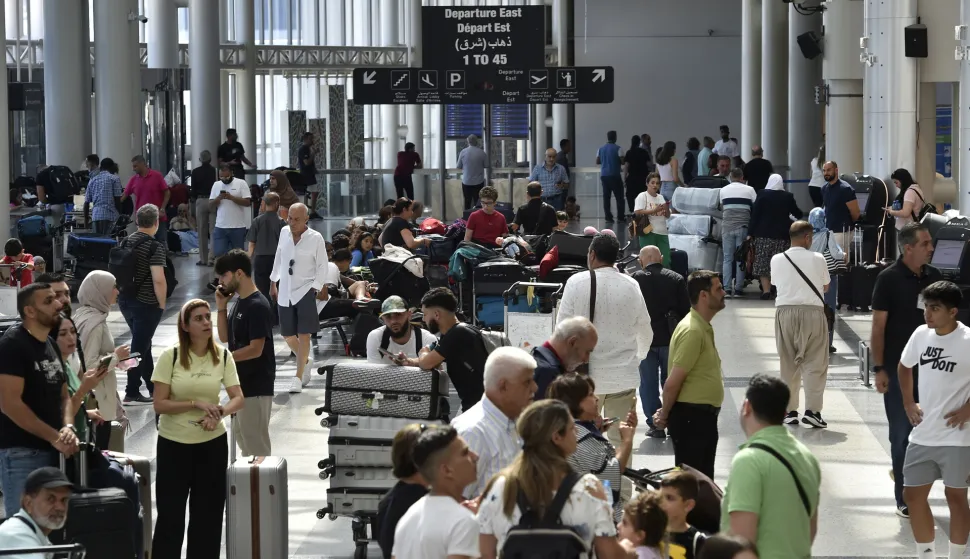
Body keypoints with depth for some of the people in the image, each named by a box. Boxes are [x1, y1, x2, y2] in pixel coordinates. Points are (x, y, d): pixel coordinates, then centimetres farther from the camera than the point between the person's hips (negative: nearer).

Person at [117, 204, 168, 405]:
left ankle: (152, 386, 29)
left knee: (143, 343, 20)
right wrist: (162, 304, -10)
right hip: (146, 304, -7)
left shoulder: (125, 243, 5)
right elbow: (158, 280, -21)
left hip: (125, 300, 7)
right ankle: (132, 393, -2)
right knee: (139, 347, -2)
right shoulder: (154, 247, -16)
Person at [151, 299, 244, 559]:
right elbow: (159, 404, -12)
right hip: (173, 443, -2)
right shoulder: (170, 357, -10)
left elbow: (238, 399, -4)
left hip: (212, 443, 2)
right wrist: (196, 404, -22)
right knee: (170, 512, 2)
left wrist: (219, 412, -24)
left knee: (208, 513, 9)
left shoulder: (223, 356, -2)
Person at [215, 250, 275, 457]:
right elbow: (225, 337, 15)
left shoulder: (257, 306, -20)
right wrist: (221, 307, 3)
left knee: (256, 443, -3)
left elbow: (255, 349, -23)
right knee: (242, 435, 18)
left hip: (255, 386, -10)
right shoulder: (239, 302, 9)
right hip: (241, 382, 10)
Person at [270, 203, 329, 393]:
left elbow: (323, 267, -5)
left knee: (303, 334, -9)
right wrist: (273, 282, 19)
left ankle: (298, 377, -4)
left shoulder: (316, 238, -10)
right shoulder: (284, 232, 3)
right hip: (285, 291, 5)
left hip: (305, 290, -5)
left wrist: (315, 288, -13)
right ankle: (305, 362, 38)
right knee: (287, 334, 11)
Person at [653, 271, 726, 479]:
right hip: (690, 416, -10)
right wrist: (665, 416, -8)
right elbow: (673, 382, -20)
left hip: (703, 415, 10)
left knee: (704, 477, 16)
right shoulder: (692, 331, -20)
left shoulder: (704, 327, 12)